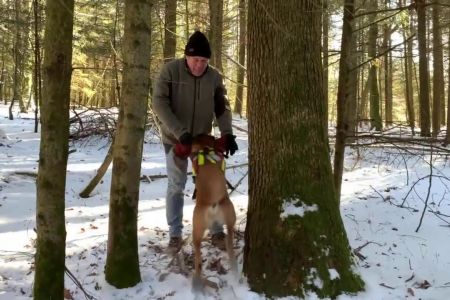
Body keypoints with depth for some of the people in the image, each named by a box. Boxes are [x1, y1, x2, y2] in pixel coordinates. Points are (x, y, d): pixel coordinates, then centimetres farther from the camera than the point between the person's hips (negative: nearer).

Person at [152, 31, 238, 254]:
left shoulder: (214, 77, -7)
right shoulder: (170, 71, -15)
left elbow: (222, 108, -2)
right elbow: (159, 103, -19)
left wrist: (227, 133, -19)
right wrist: (180, 132, -27)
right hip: (175, 139, -2)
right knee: (176, 186, 4)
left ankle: (216, 232, 17)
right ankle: (175, 235, 15)